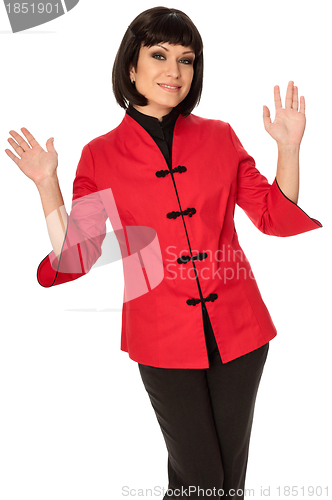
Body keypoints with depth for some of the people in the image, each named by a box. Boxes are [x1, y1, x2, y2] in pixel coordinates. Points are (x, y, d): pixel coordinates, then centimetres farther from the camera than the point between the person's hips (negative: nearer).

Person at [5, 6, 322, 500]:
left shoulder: (220, 137, 3)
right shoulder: (101, 155, -2)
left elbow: (275, 217, 8)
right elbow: (74, 257, -3)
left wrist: (288, 147, -2)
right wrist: (47, 184, -11)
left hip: (239, 330, 3)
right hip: (164, 341, -2)